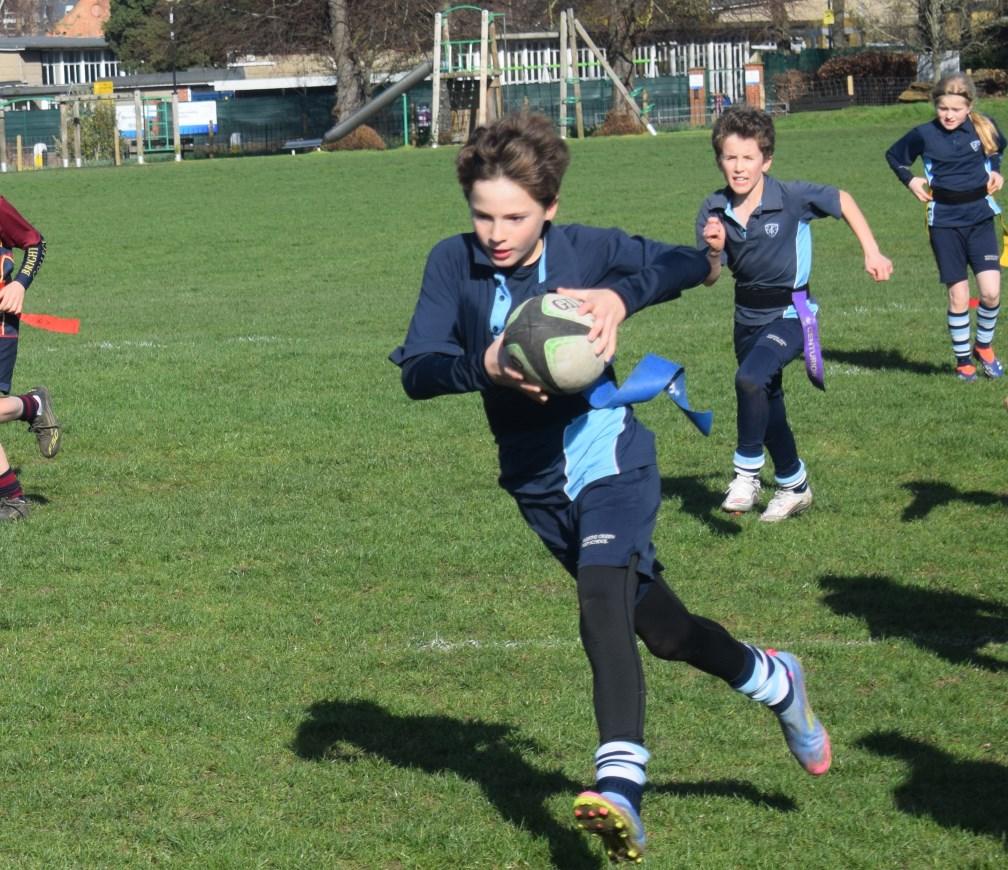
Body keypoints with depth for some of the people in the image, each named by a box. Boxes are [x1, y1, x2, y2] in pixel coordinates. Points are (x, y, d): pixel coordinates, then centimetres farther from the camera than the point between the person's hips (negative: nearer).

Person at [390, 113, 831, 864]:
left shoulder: (585, 250, -10)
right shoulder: (454, 264, -7)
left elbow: (689, 264, -11)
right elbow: (415, 369, -13)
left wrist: (622, 294, -30)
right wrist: (483, 365, -33)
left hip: (609, 458, -4)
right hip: (537, 485, 4)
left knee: (602, 600, -29)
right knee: (663, 629, 15)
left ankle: (621, 787, -38)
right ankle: (775, 683, 43)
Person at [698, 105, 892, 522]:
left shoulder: (792, 197, -18)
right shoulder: (713, 211, -9)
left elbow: (842, 200, 0)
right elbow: (709, 279, -9)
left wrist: (872, 253, 0)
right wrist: (714, 251, -31)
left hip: (789, 313, -5)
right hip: (748, 316, 5)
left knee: (750, 379, -31)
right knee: (767, 407, 19)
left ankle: (747, 471, -15)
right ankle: (794, 485, 41)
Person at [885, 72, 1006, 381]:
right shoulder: (924, 134, -5)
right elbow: (894, 155, 14)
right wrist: (910, 180, 1)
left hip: (980, 216, 1)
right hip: (945, 221, -1)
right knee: (958, 295, -1)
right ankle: (963, 360, 16)